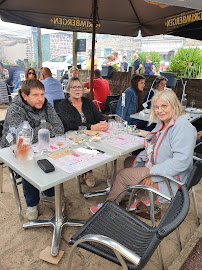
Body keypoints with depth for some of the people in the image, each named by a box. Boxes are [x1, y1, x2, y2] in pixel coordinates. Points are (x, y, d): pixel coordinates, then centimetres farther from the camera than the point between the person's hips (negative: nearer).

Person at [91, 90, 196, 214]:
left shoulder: (183, 127, -23)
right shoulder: (163, 123, 7)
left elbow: (181, 161, -30)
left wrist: (153, 173, -27)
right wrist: (142, 157, 0)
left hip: (168, 180, -9)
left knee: (123, 175, -9)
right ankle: (143, 198, 19)